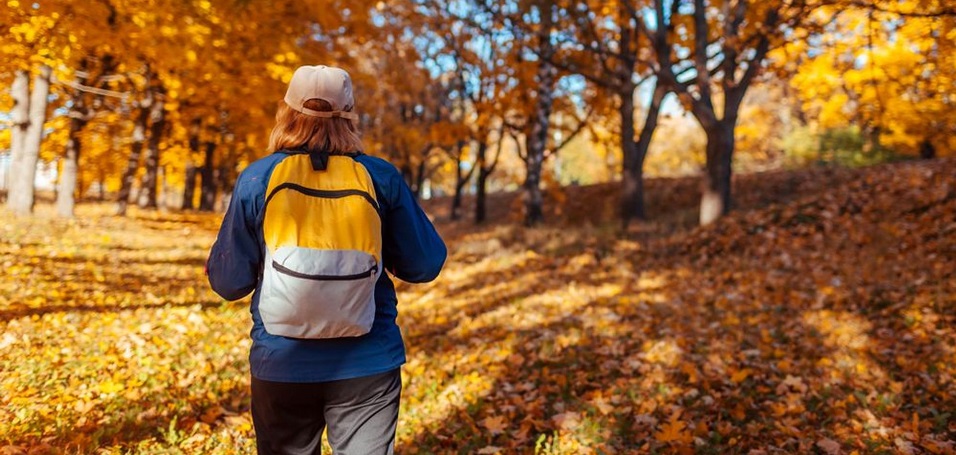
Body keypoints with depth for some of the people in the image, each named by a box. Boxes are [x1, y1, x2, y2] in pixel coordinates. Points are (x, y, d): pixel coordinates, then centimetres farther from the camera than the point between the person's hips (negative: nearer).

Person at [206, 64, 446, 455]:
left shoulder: (257, 178, -5)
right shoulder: (381, 177, -6)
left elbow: (227, 282, 1)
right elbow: (426, 265, 0)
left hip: (281, 364, 1)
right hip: (368, 364, -1)